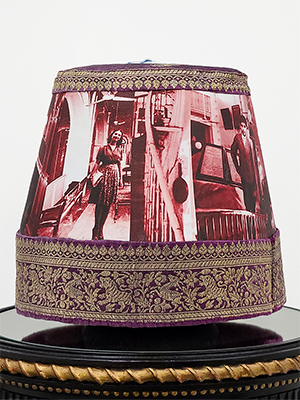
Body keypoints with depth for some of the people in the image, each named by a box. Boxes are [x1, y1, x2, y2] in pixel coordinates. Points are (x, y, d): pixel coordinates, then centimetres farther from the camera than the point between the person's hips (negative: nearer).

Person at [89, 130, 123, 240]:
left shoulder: (119, 149, 15)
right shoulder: (104, 148, 4)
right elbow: (97, 162, 2)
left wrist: (120, 178, 13)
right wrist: (92, 174, -5)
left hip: (114, 175, 4)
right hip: (104, 174, -4)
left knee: (107, 204, 3)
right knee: (100, 203, -8)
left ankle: (100, 229, 9)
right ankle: (96, 230, -6)